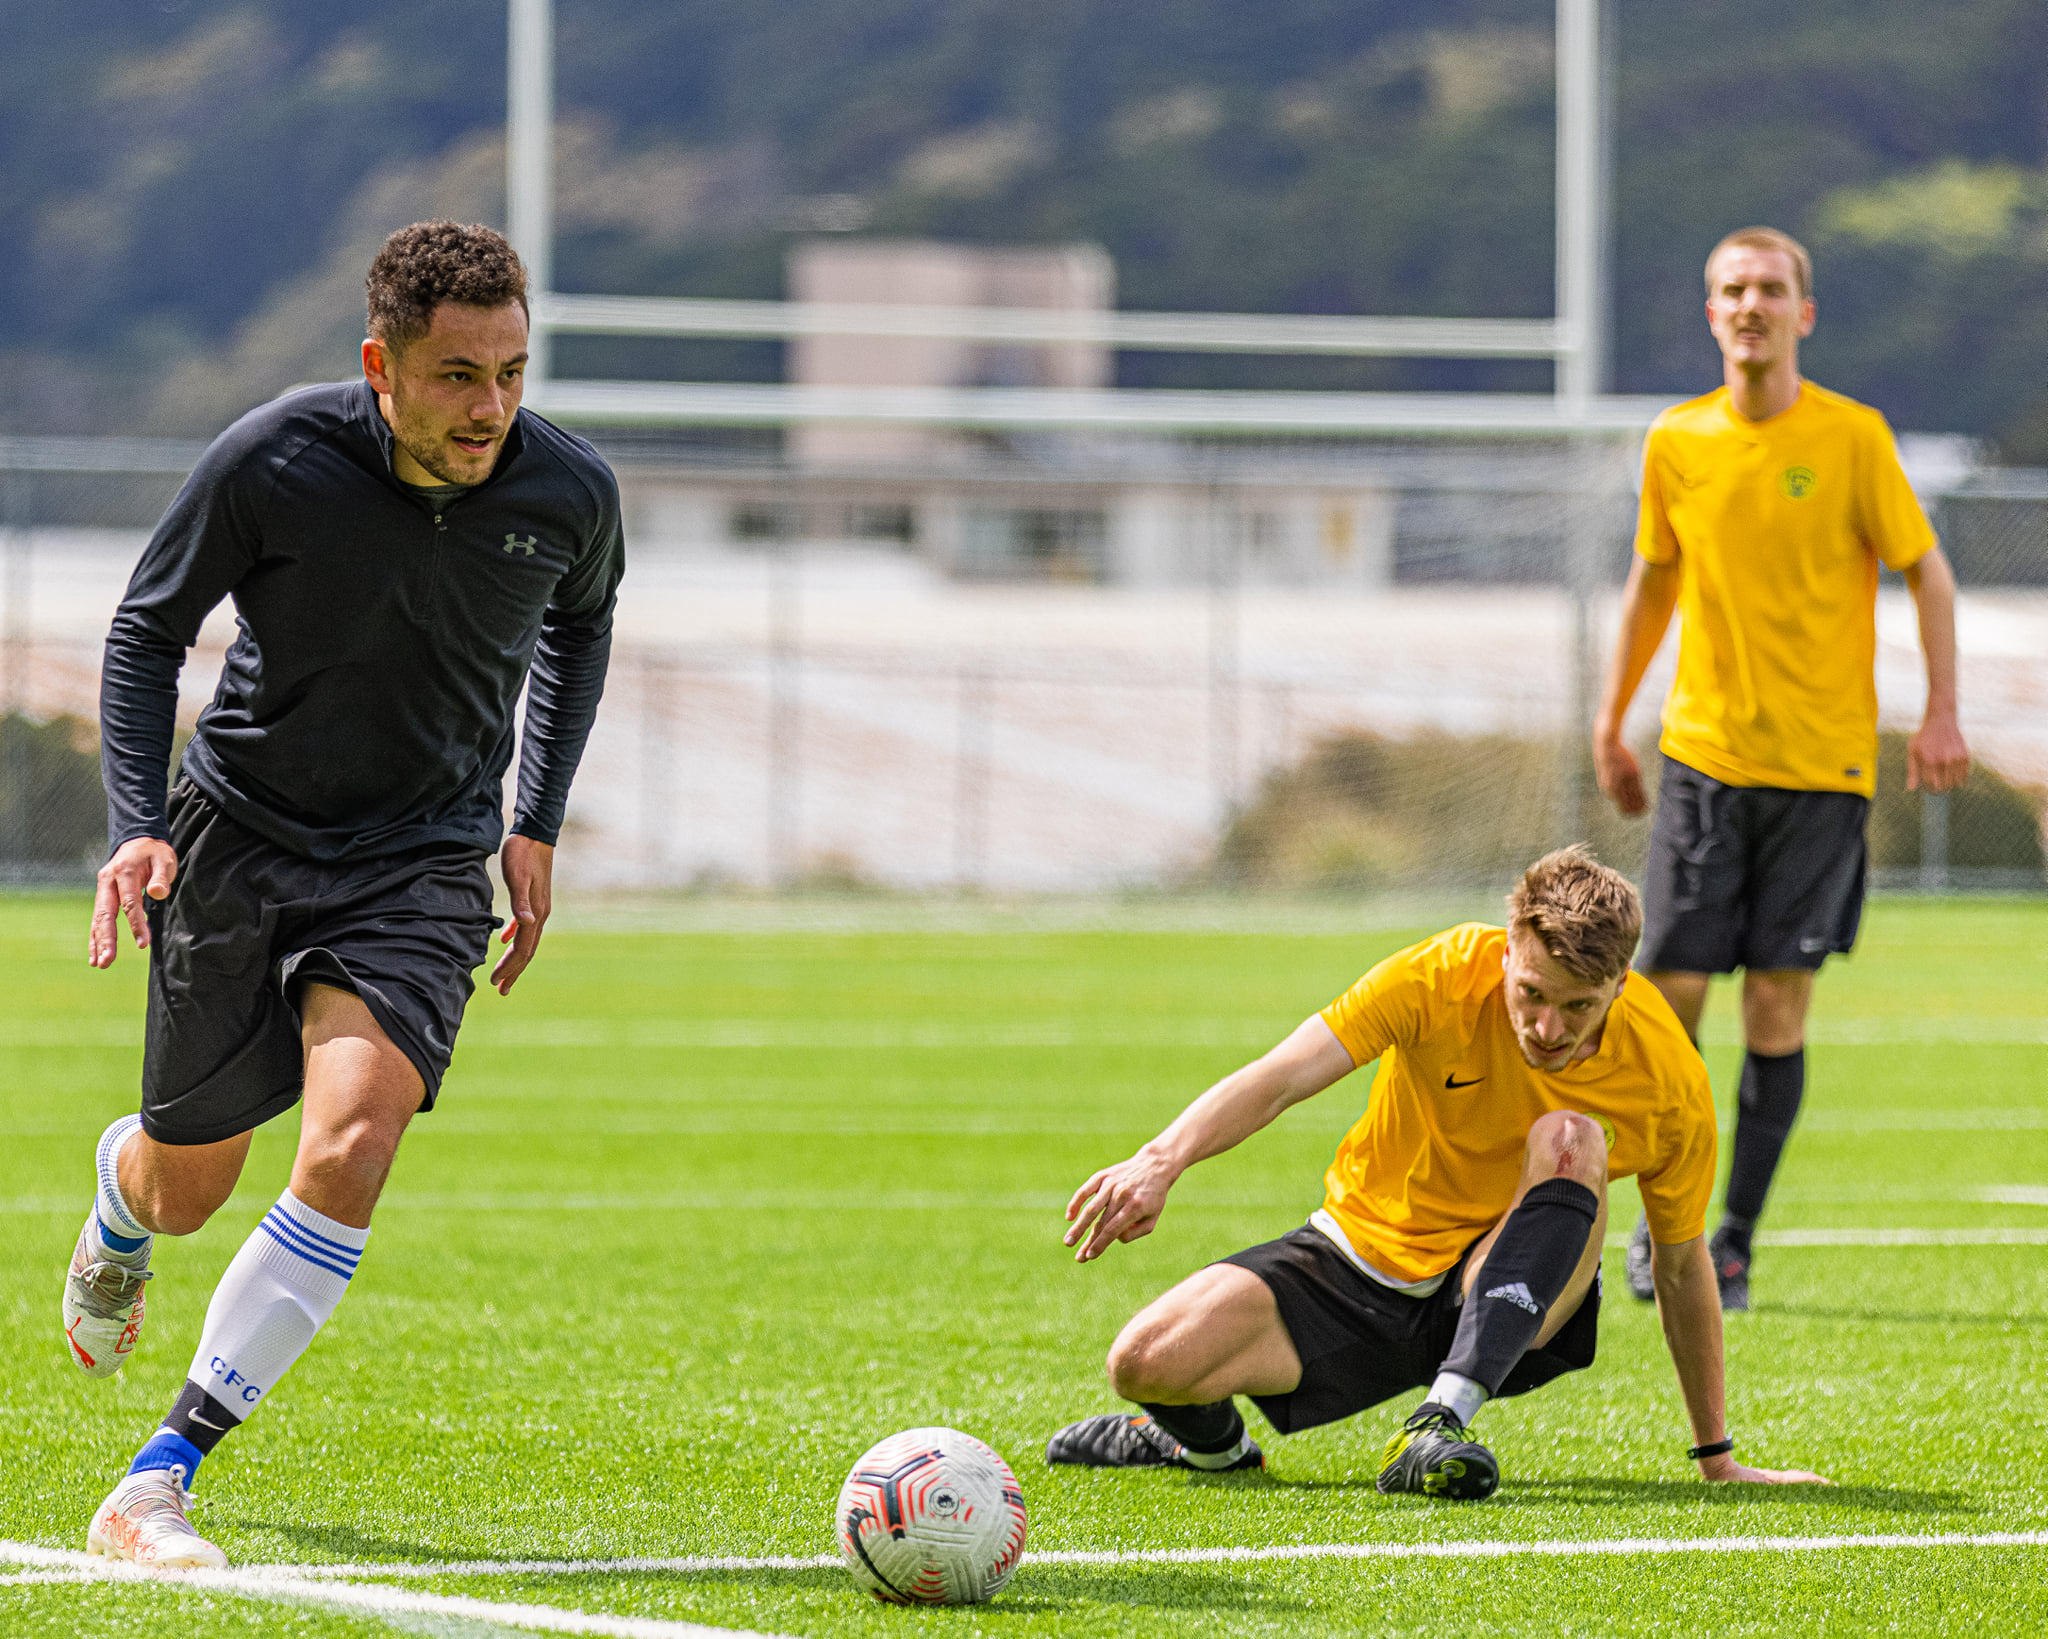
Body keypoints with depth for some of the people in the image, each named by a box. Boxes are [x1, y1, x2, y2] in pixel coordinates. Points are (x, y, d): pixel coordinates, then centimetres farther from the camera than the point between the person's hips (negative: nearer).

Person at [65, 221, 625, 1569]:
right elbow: (149, 632, -3)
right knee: (187, 1191, 12)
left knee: (349, 1151, -25)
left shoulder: (569, 492, -12)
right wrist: (138, 825, -14)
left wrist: (536, 825, 8)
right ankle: (120, 1197, 54)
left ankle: (160, 1480, -21)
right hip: (239, 838, 0)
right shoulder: (268, 466, -19)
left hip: (424, 867, 0)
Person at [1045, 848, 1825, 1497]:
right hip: (1360, 1262, 0)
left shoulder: (1669, 1080, -15)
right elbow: (1278, 1079, -29)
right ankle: (1212, 1443, 15)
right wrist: (1162, 1160, -48)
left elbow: (1682, 1269, -1)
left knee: (1569, 1140, -32)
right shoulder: (1445, 977, -20)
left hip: (1504, 1302, 0)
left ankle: (1443, 1421, -37)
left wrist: (1717, 1459, 6)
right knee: (1146, 1362, -24)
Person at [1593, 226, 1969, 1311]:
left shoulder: (1851, 438, -5)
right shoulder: (1676, 444, 3)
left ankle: (1735, 1246, 7)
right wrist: (1611, 722, 18)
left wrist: (1940, 714, -5)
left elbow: (1926, 571, 3)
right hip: (1703, 752, 2)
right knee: (1670, 988, -4)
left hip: (1822, 762, -2)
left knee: (1777, 1004, -2)